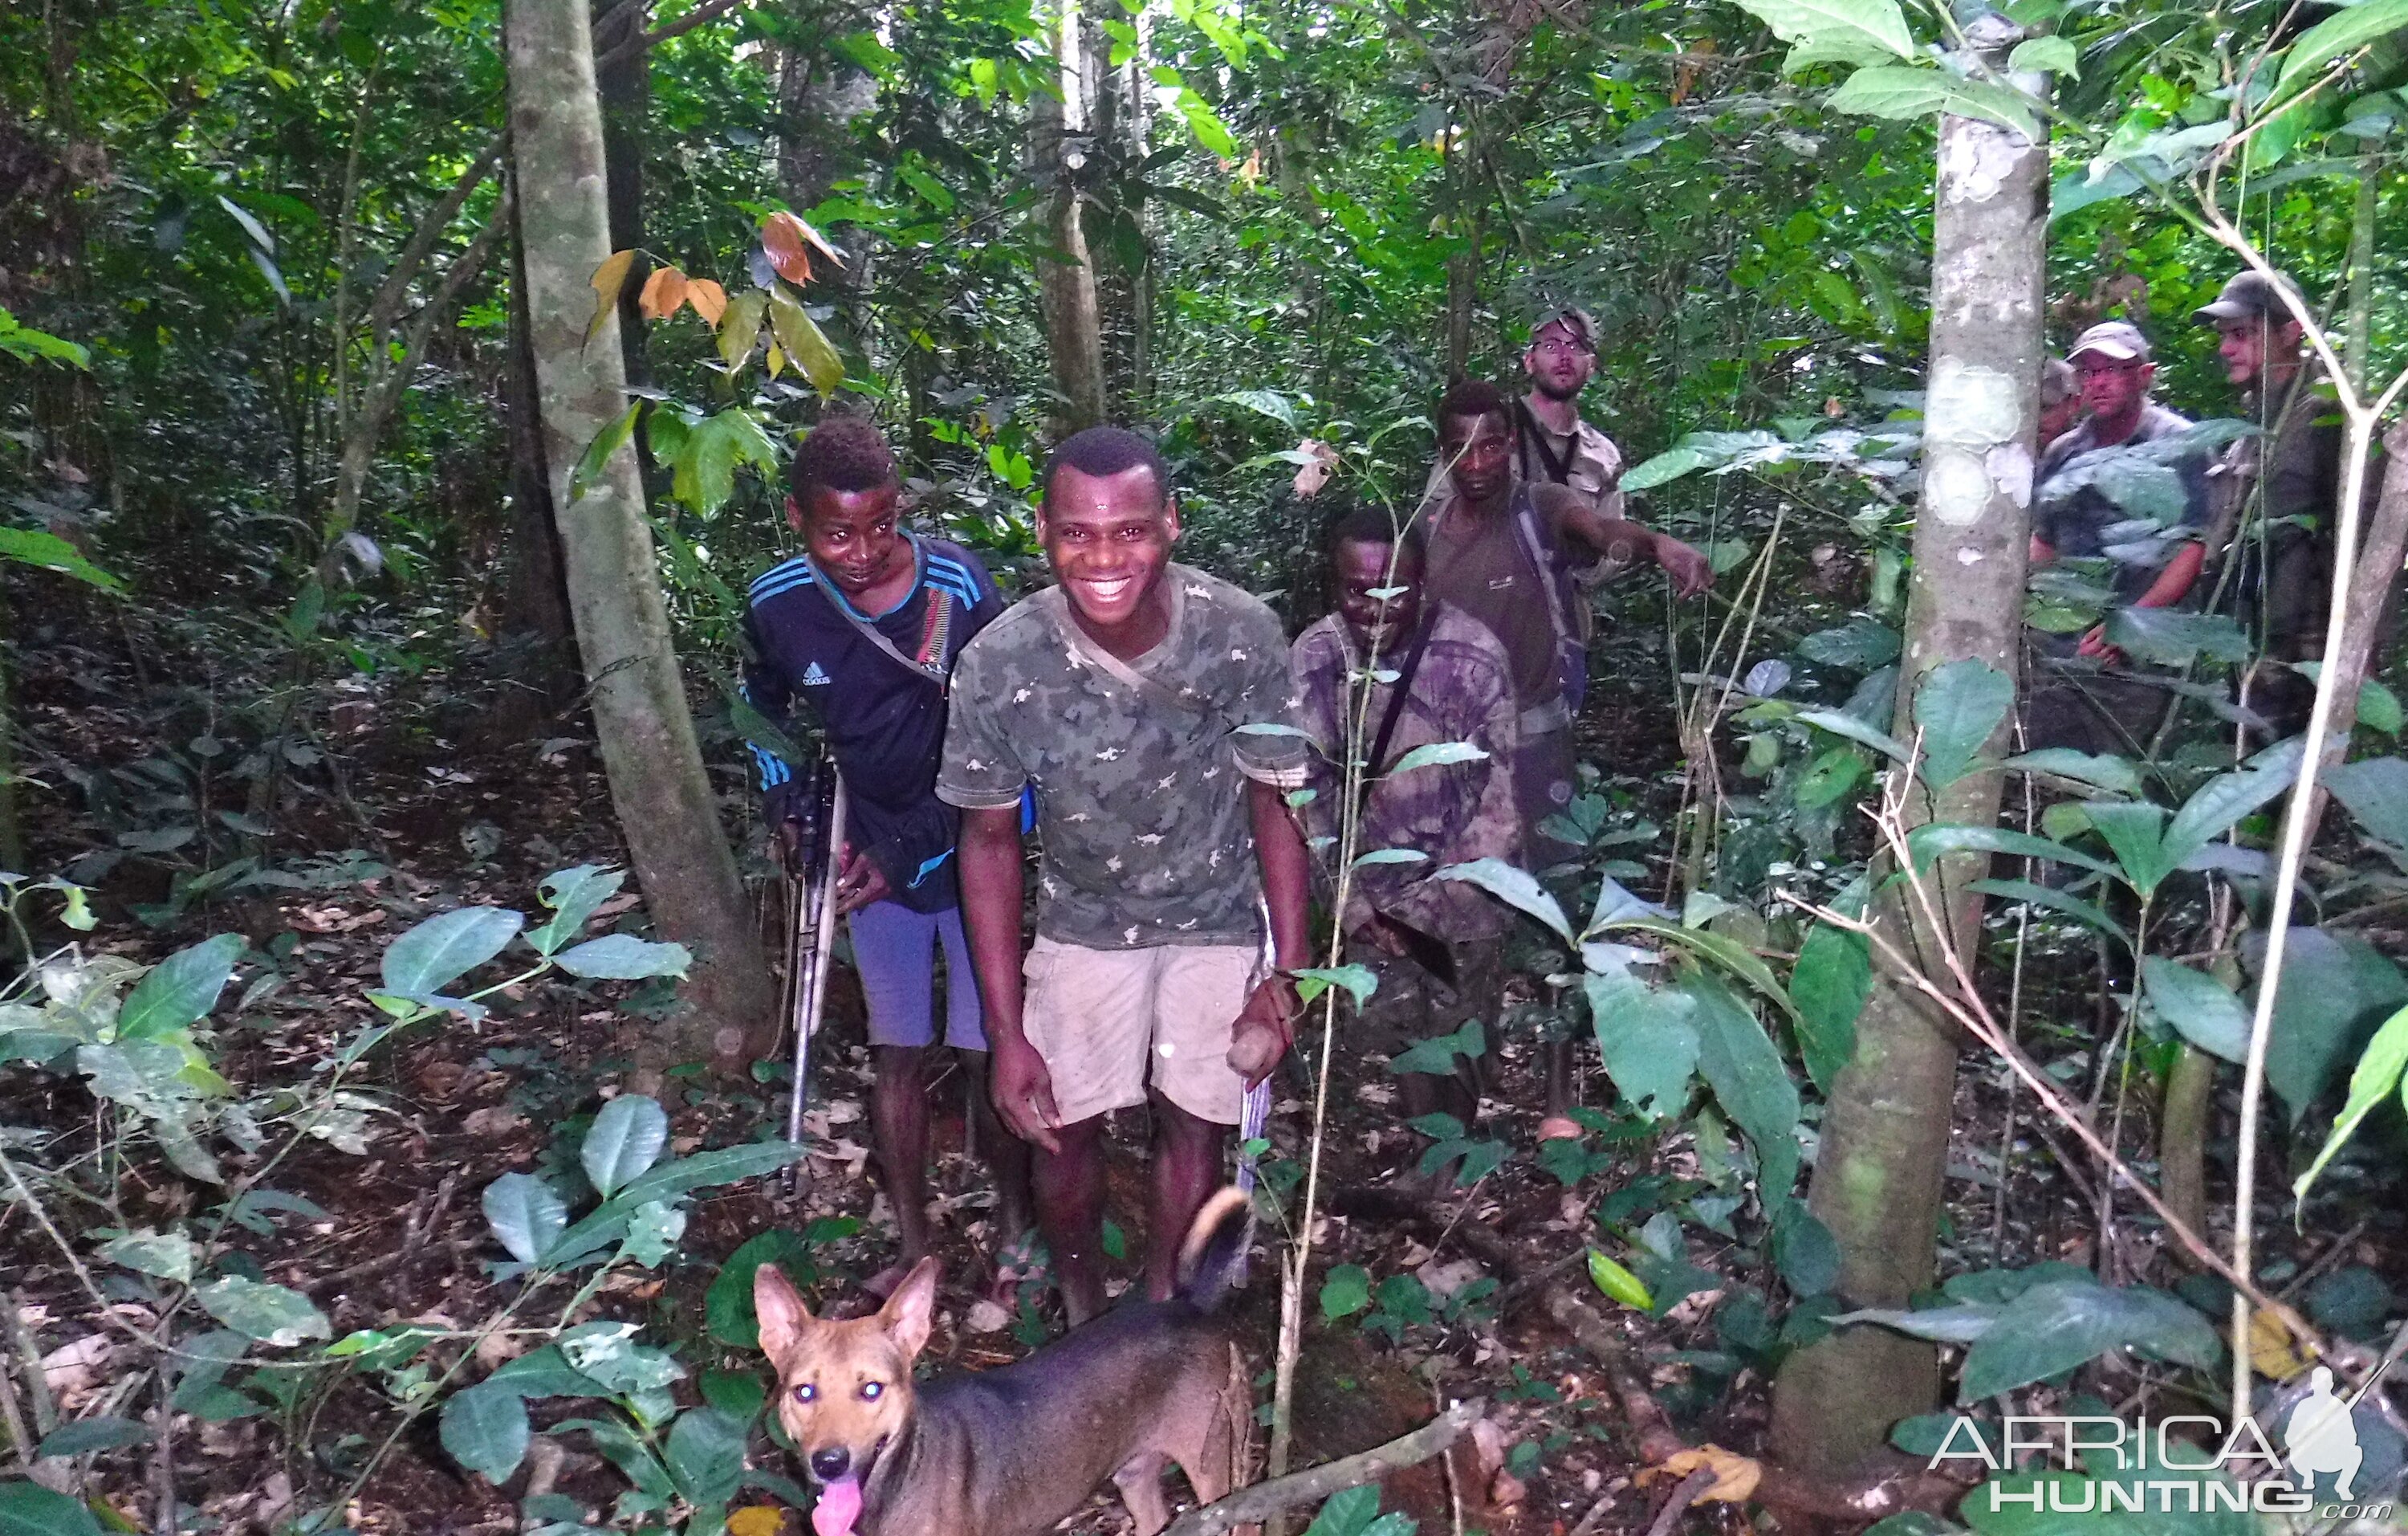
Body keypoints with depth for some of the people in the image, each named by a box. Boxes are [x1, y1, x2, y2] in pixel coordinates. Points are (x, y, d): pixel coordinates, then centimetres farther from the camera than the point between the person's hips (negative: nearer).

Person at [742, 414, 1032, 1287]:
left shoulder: (958, 589, -22)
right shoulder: (777, 604, -9)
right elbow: (762, 700, 15)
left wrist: (907, 853, -20)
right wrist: (784, 799, 5)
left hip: (971, 854, -3)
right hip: (870, 858, 4)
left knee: (987, 1052, 3)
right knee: (896, 1053, 12)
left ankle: (1014, 1230, 24)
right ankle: (913, 1245, 26)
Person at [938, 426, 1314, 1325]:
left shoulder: (1242, 636, -25)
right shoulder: (998, 665, -24)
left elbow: (1276, 804, -11)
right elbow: (989, 841, -12)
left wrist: (1288, 970, -11)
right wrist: (1006, 1031, -11)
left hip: (1217, 921, 0)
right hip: (1084, 923, 0)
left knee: (1193, 1124, 10)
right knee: (1064, 1129, 8)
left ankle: (1163, 1309, 37)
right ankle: (1082, 1303, 39)